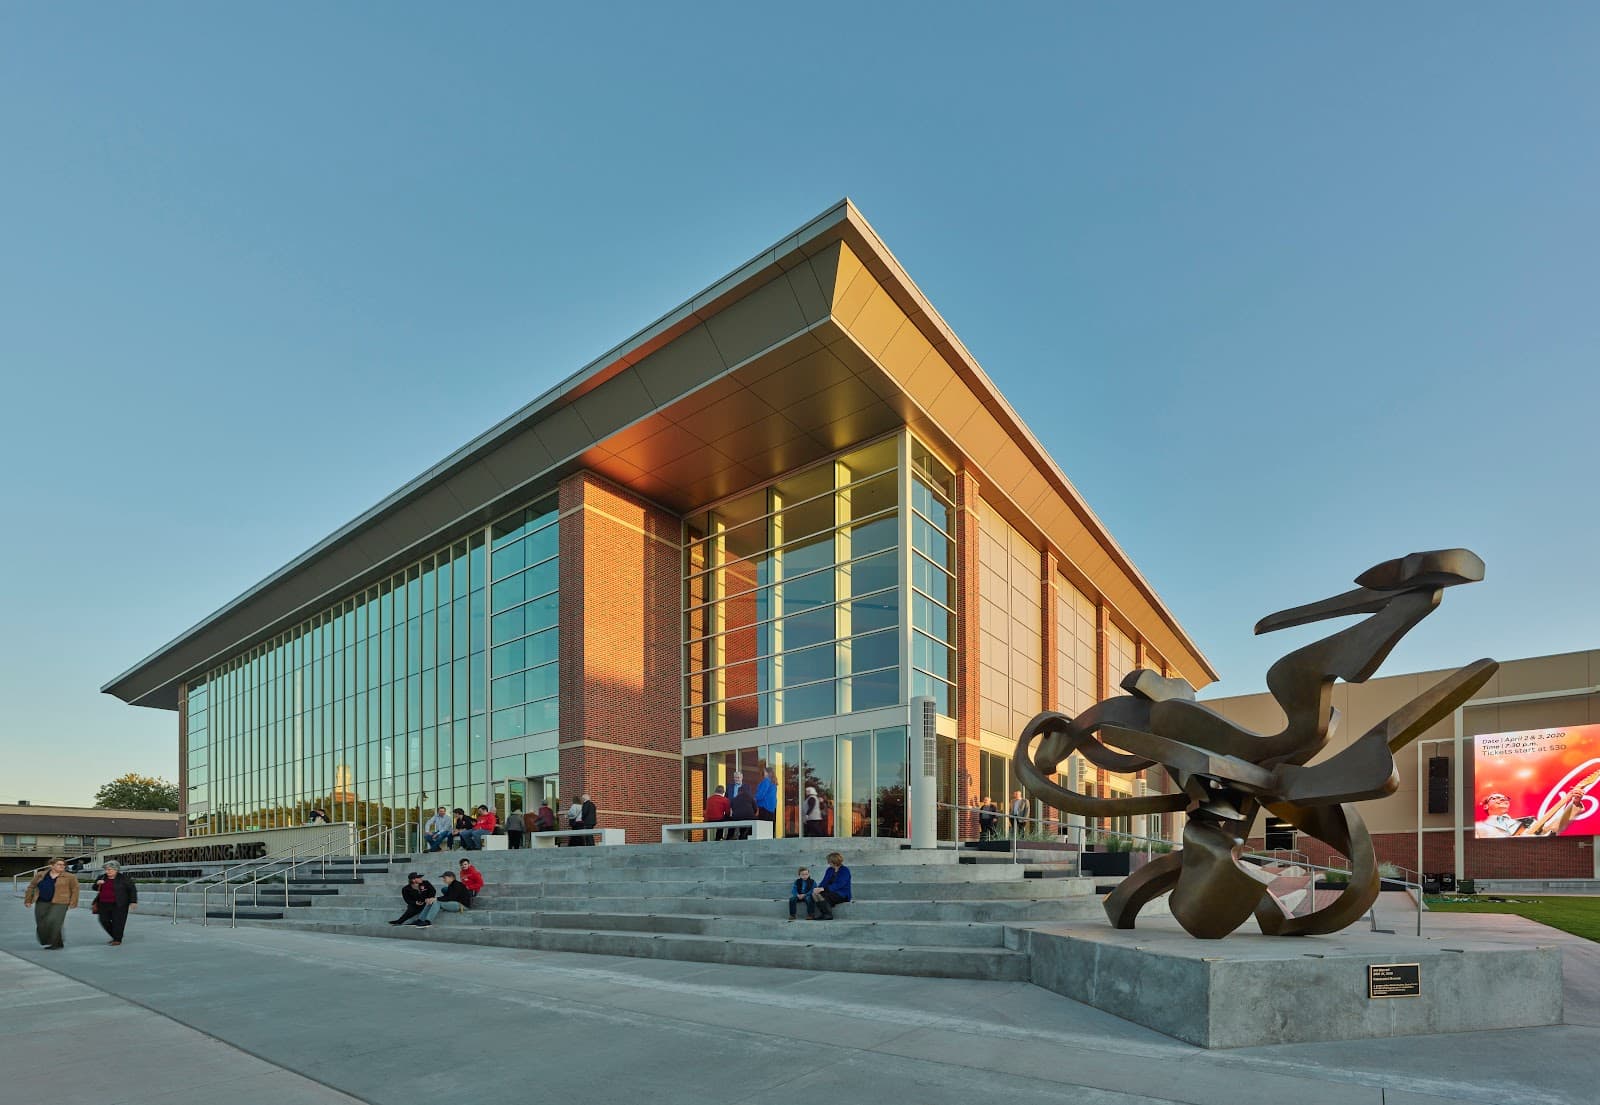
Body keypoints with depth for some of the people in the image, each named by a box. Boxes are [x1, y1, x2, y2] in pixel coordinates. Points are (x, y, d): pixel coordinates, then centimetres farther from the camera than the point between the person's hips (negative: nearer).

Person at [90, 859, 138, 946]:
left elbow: (132, 889, -3)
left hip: (119, 905, -6)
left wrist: (133, 901, -9)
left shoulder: (123, 879, -7)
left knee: (117, 921, -4)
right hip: (104, 904, 6)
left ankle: (118, 940, 5)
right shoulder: (102, 877, 8)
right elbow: (95, 888, 19)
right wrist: (97, 884, -4)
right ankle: (115, 936, 23)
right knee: (104, 921, 5)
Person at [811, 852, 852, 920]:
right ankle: (824, 914, -20)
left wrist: (823, 889, -28)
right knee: (814, 894, -19)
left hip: (842, 895, -7)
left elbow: (838, 885, -21)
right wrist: (818, 888, -16)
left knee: (821, 895, -29)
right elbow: (824, 882, 8)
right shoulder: (829, 870, 13)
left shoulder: (845, 870, -10)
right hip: (831, 892, 7)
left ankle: (828, 915, -21)